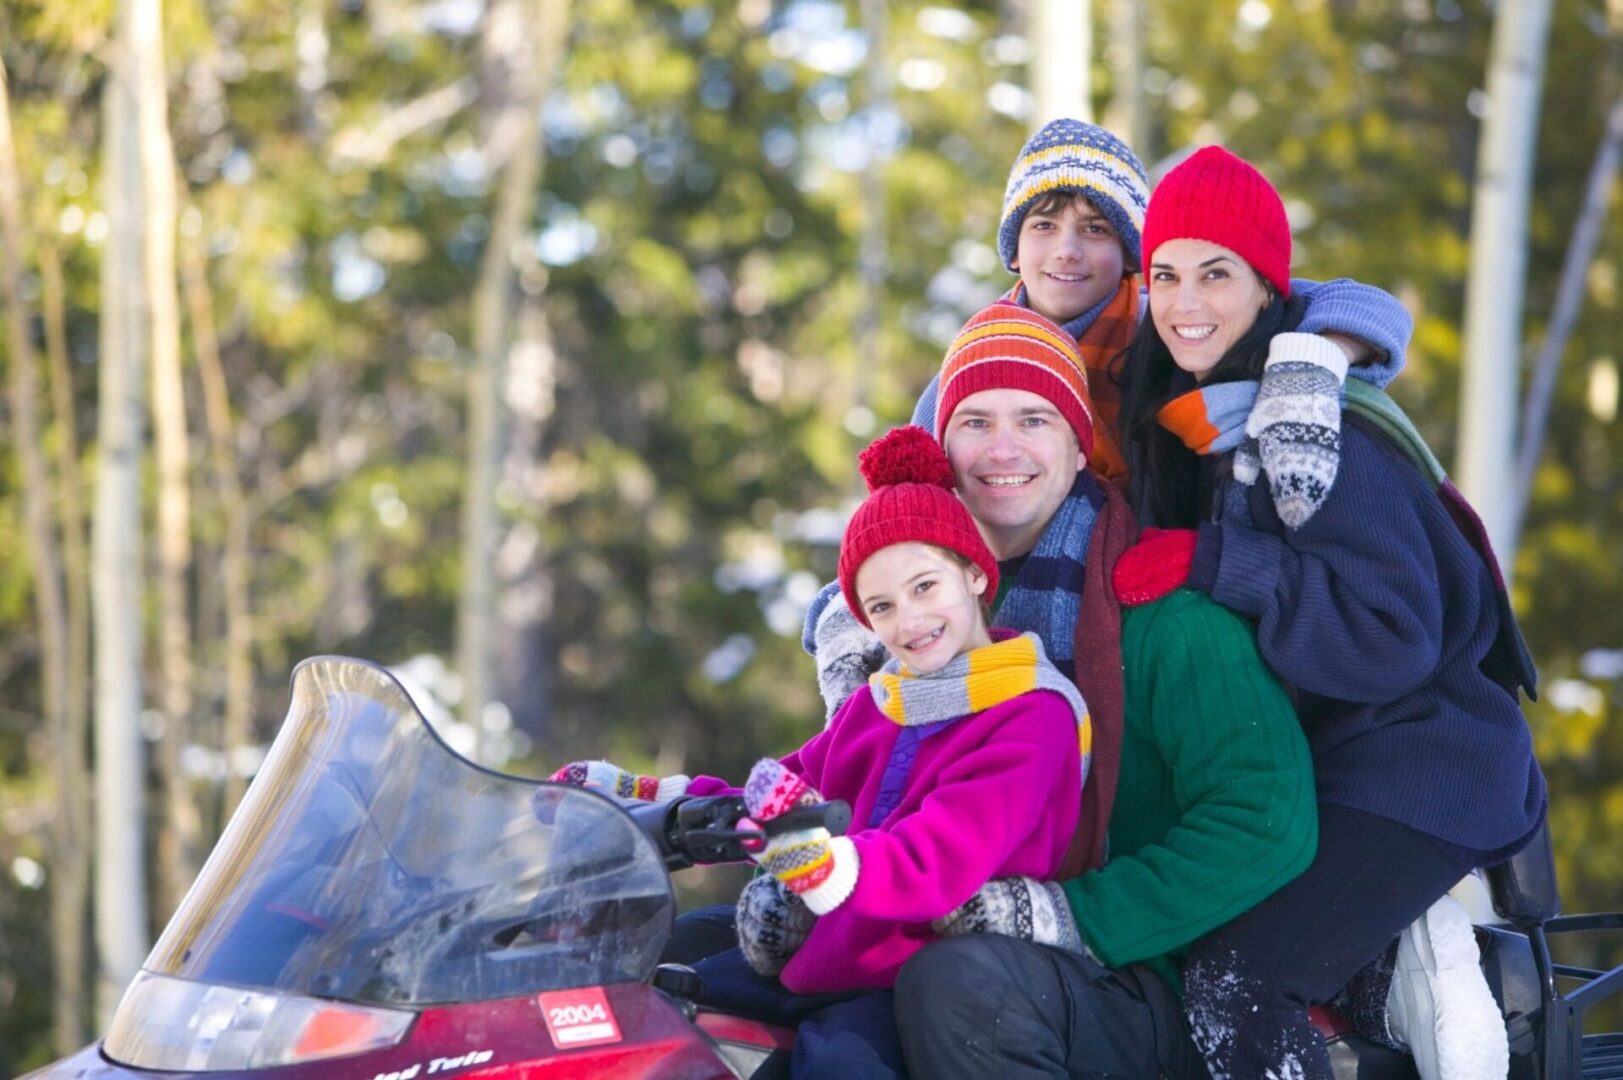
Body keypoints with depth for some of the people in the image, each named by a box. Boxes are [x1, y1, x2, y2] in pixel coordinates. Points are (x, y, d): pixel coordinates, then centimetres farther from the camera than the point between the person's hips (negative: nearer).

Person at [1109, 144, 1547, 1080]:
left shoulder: (1309, 429, -19)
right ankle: (1406, 947, 8)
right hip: (1322, 756, 9)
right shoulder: (1198, 424, 6)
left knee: (1234, 984, -20)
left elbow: (1393, 638, -26)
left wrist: (1211, 565, -27)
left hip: (1420, 771, -9)